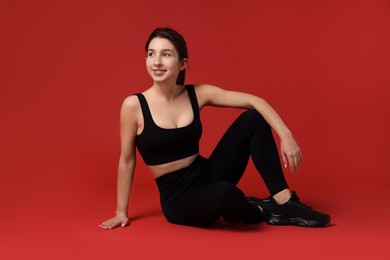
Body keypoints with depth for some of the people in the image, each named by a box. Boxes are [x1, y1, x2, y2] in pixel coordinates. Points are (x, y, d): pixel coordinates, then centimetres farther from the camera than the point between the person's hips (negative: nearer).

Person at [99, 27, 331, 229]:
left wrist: (286, 136, -19)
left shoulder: (197, 94, -3)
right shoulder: (134, 105, -13)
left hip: (208, 176, 5)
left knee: (253, 118, -9)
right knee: (225, 193, -39)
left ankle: (283, 200, -10)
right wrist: (121, 212, 2)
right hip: (177, 198, -4)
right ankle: (261, 210, -2)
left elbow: (255, 102, -6)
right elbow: (127, 160, -4)